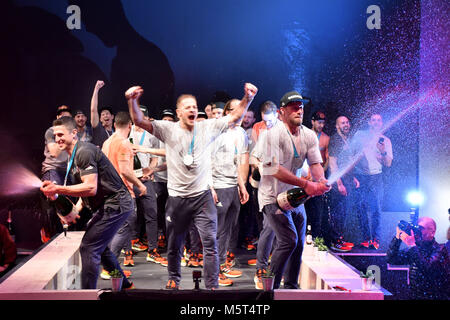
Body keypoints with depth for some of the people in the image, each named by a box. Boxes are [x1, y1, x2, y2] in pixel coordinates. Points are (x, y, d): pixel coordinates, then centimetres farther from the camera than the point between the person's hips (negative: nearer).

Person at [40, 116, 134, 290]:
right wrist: (76, 211, 8)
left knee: (88, 248, -12)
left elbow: (91, 188, -27)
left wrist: (57, 189, -28)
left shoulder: (84, 152, -18)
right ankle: (123, 284, 38)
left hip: (115, 205, -11)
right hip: (107, 205, 11)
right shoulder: (73, 157, 16)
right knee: (98, 246, 23)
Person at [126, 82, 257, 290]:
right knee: (174, 245, 15)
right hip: (177, 197, 0)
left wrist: (248, 98, -13)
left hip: (202, 196, 0)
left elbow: (235, 117, 2)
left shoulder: (208, 127, 3)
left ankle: (212, 286, 1)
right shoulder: (168, 129, -2)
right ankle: (173, 279, 37)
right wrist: (132, 101, -26)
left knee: (210, 243, -7)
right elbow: (140, 121, -9)